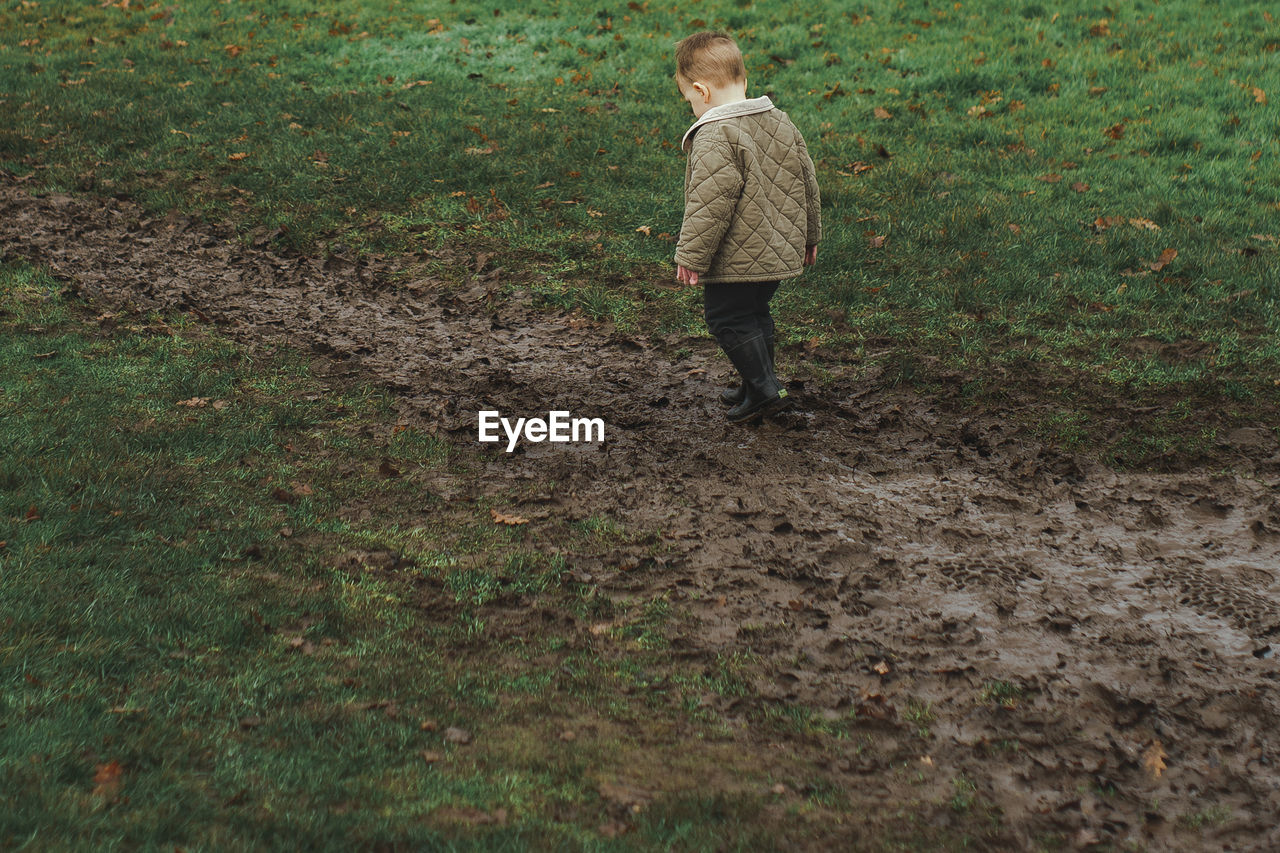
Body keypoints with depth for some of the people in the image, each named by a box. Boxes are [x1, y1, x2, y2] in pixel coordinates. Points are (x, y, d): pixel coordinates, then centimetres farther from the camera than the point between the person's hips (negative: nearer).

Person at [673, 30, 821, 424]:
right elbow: (807, 182, 14)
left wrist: (691, 256, -17)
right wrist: (808, 236, 25)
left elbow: (711, 203, -24)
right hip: (781, 253, 9)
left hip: (736, 259, -9)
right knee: (755, 314, 22)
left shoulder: (715, 137, -20)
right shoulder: (780, 122, 8)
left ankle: (764, 389, 1)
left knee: (727, 319, 4)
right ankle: (758, 387, 31)